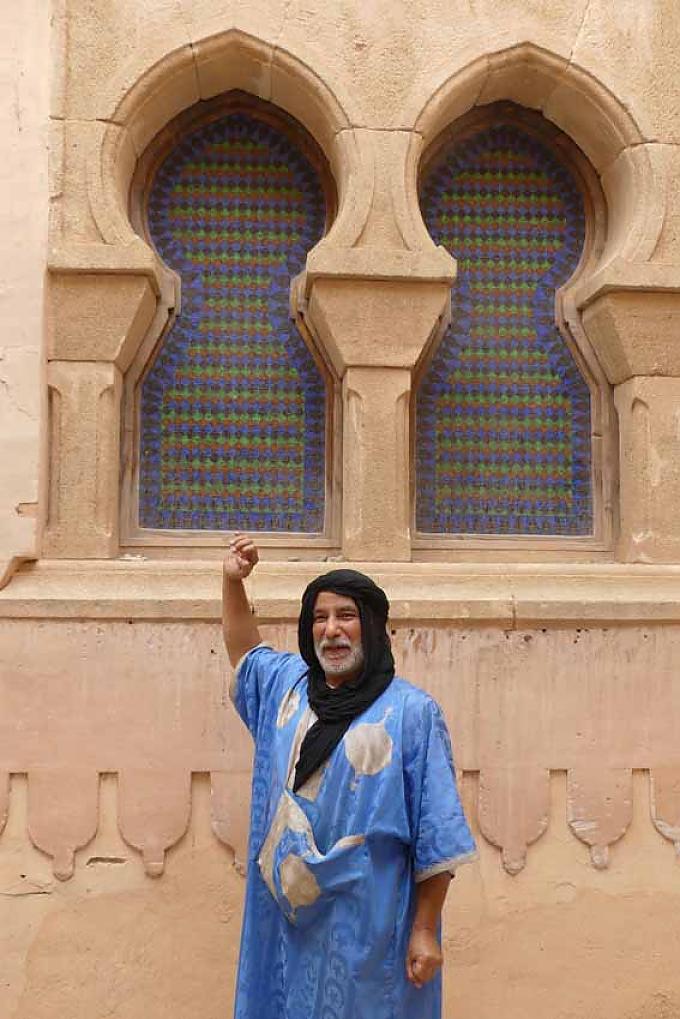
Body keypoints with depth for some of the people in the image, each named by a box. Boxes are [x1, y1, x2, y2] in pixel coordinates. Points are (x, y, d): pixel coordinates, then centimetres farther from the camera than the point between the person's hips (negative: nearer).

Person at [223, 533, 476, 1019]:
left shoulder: (411, 711, -10)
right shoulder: (287, 685, 7)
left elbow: (436, 834, -10)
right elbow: (245, 651, 29)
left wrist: (425, 930, -11)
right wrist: (234, 580, 16)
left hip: (367, 926, -5)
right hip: (287, 922, 5)